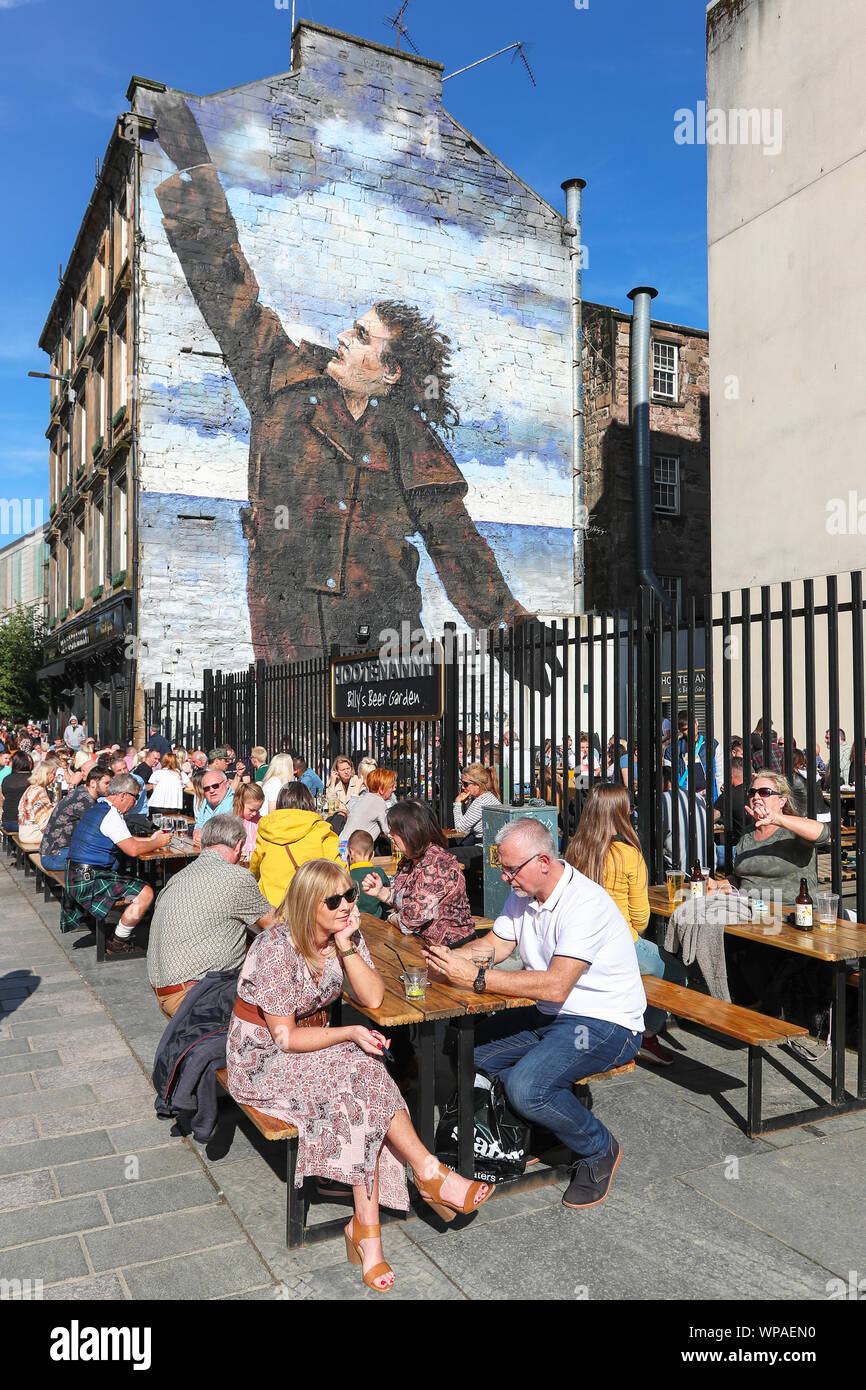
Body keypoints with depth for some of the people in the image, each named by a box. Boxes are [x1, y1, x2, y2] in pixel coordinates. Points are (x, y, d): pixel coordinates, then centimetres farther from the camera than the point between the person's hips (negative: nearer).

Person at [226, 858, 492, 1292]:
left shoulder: (344, 934, -4)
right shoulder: (277, 950, -24)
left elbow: (373, 998, -8)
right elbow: (285, 1038, -20)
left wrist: (346, 946, -19)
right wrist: (349, 1035, -28)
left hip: (316, 1041, 6)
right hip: (262, 1058, -6)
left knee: (361, 1108, -24)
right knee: (361, 1074, -27)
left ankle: (366, 1230, -18)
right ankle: (430, 1174, -16)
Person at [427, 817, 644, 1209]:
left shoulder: (585, 903, -25)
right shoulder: (522, 895, 4)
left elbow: (555, 986, -32)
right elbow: (493, 945, 6)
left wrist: (476, 978, -33)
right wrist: (448, 959, -15)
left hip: (606, 1025, -8)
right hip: (549, 1016, 9)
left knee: (525, 1086, -28)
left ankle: (599, 1150, 0)